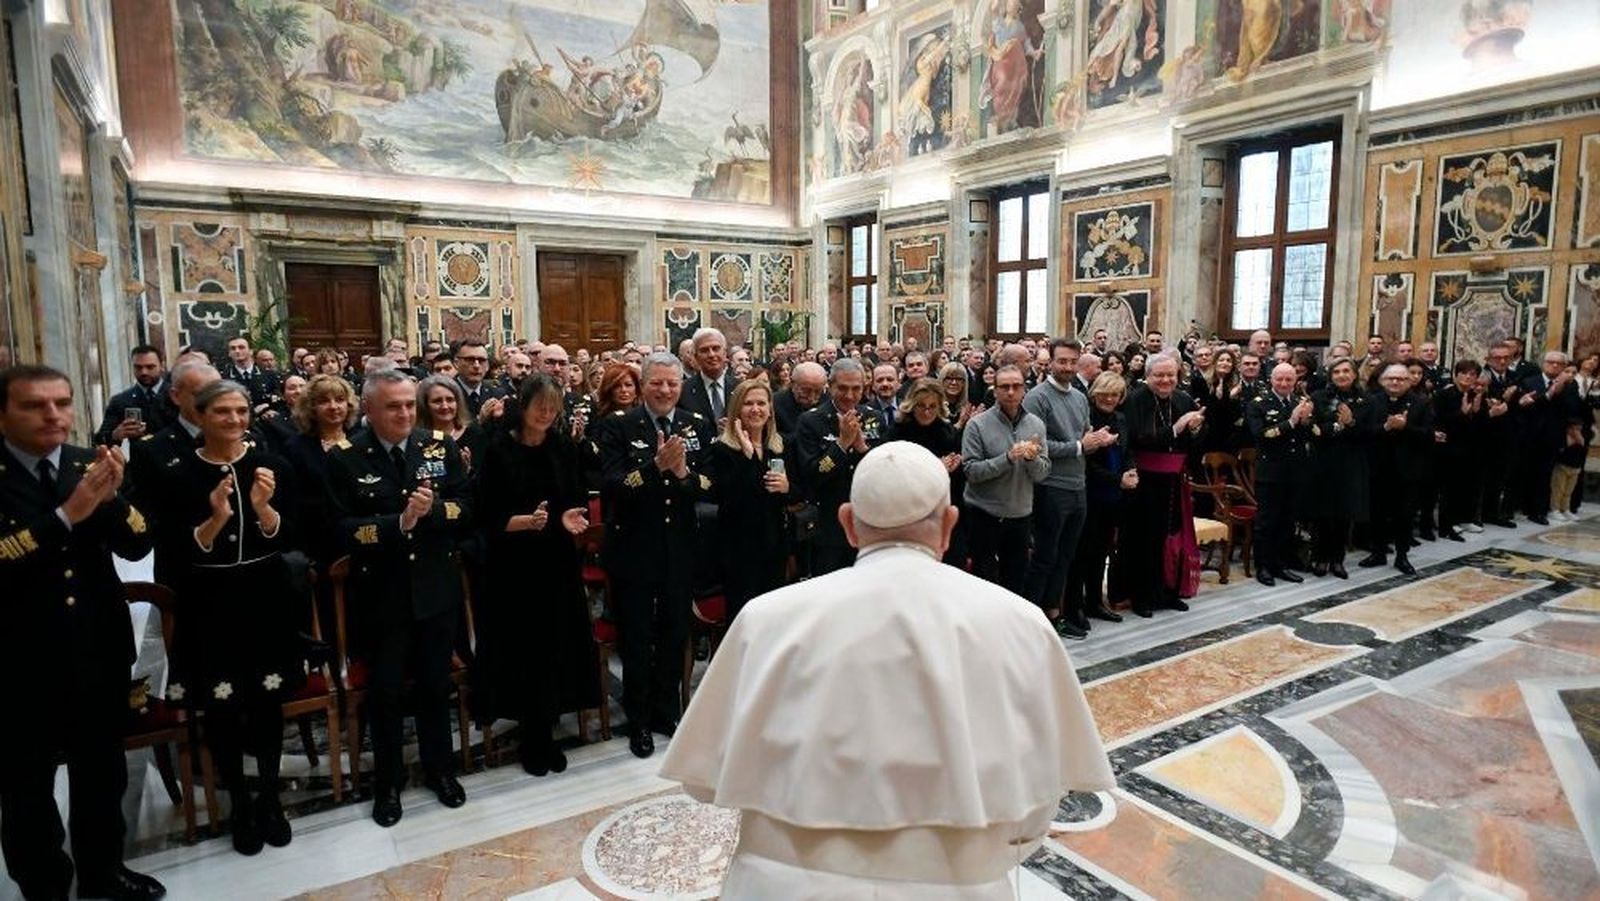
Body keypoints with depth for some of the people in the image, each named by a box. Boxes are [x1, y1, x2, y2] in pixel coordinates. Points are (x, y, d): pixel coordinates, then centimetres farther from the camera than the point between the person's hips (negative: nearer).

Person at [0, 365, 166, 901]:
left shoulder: (91, 464, -2)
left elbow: (138, 545, -5)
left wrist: (112, 497, -22)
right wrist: (67, 514, -31)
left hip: (100, 650, 3)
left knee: (102, 773, 19)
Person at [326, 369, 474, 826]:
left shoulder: (441, 447, -2)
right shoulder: (344, 459, -9)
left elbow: (465, 510, -3)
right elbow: (343, 530, -13)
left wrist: (434, 508, -22)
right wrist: (399, 523, -26)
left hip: (436, 588, 2)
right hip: (380, 593, -2)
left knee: (436, 685, 17)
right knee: (385, 692, 13)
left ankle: (439, 768, 36)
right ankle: (388, 781, 33)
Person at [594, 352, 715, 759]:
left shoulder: (697, 426, 2)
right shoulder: (617, 426, -9)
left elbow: (714, 486, -3)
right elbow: (610, 485, -20)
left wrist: (684, 473, -22)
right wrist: (656, 465, -31)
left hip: (680, 550, 3)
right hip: (634, 550, -3)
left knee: (674, 637, 17)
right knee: (636, 640, 11)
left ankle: (667, 711, 36)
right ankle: (638, 721, 28)